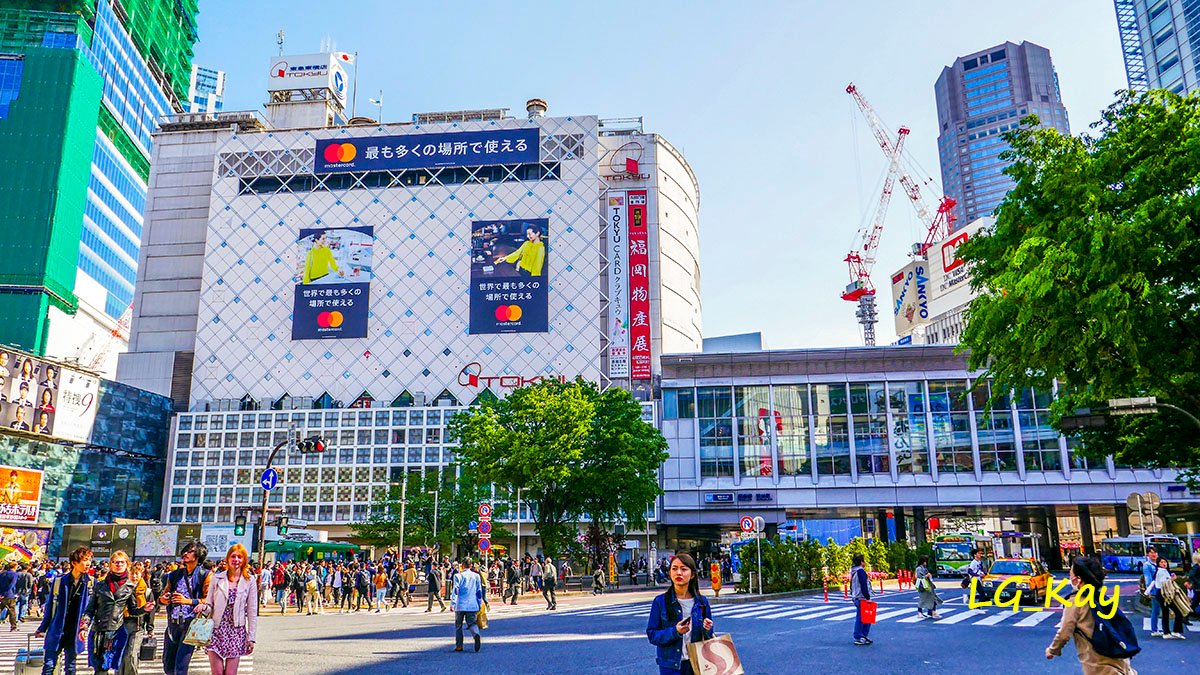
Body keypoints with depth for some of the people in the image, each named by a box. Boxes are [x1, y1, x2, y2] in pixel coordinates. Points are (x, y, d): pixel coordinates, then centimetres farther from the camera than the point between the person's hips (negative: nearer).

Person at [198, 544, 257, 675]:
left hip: (237, 631, -1)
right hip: (217, 630, 1)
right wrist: (204, 607, -16)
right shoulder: (217, 578, 5)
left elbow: (252, 611, 3)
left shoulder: (249, 581, 2)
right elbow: (209, 605, 8)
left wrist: (251, 637, 1)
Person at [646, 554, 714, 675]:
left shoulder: (702, 602, 2)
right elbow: (652, 635, -6)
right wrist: (674, 632, -20)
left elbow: (709, 638, 9)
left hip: (696, 664, 2)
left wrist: (707, 630, -13)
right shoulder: (660, 602, -5)